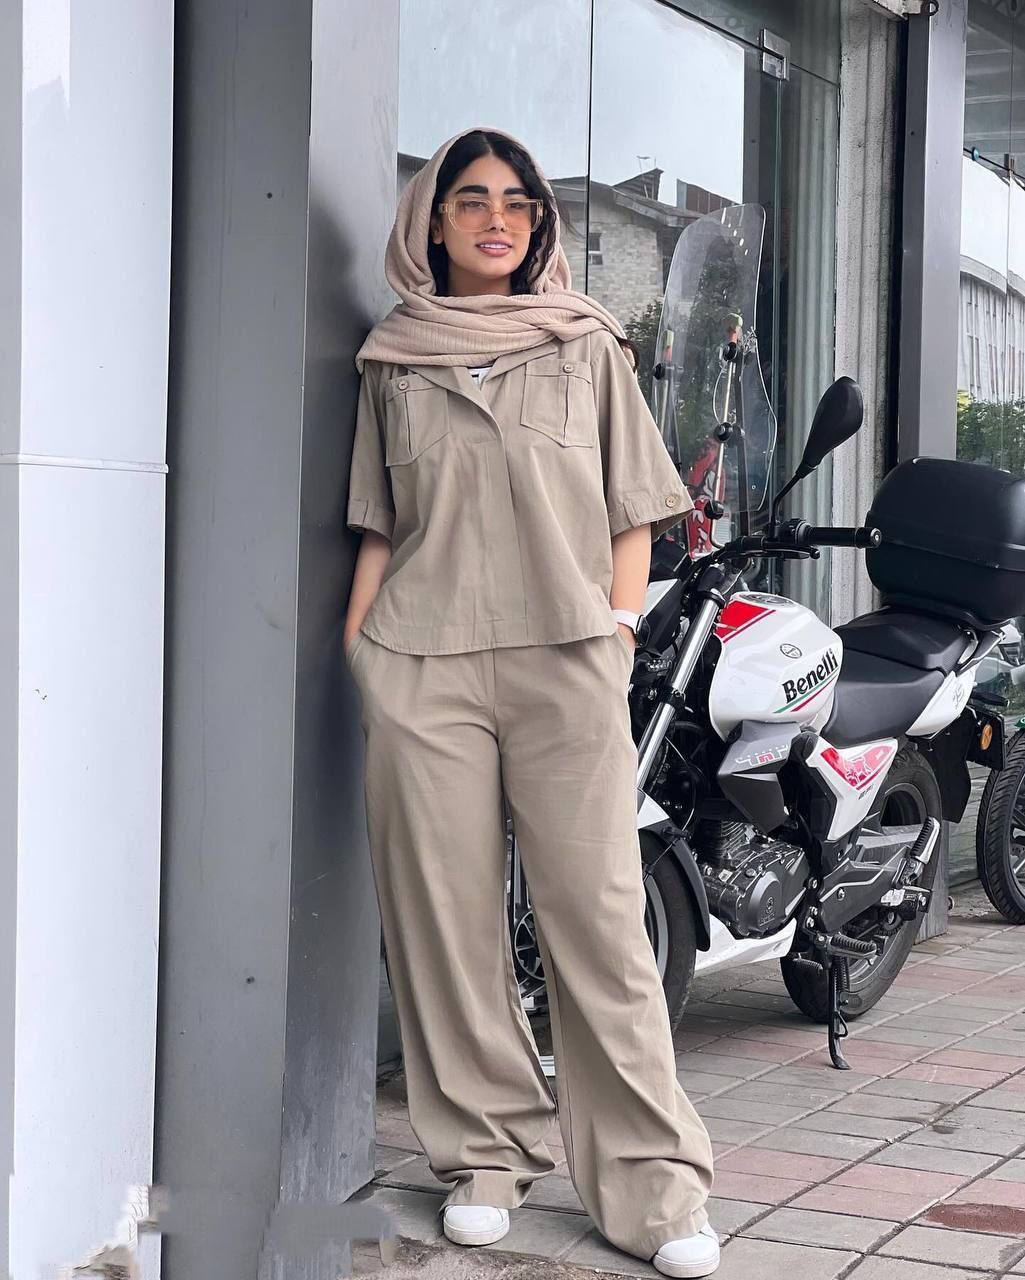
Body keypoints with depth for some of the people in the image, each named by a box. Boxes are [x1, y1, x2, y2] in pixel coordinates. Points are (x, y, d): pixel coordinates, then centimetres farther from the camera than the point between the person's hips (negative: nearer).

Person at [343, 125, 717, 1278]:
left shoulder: (586, 347, 12)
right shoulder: (393, 360, 14)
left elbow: (636, 512, 13)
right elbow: (378, 525, 16)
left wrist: (618, 628, 1)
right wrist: (355, 646, 6)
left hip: (569, 663, -1)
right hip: (421, 666, 1)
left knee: (597, 912, -6)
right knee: (445, 913, 0)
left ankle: (652, 1180, -2)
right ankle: (486, 1155, 12)